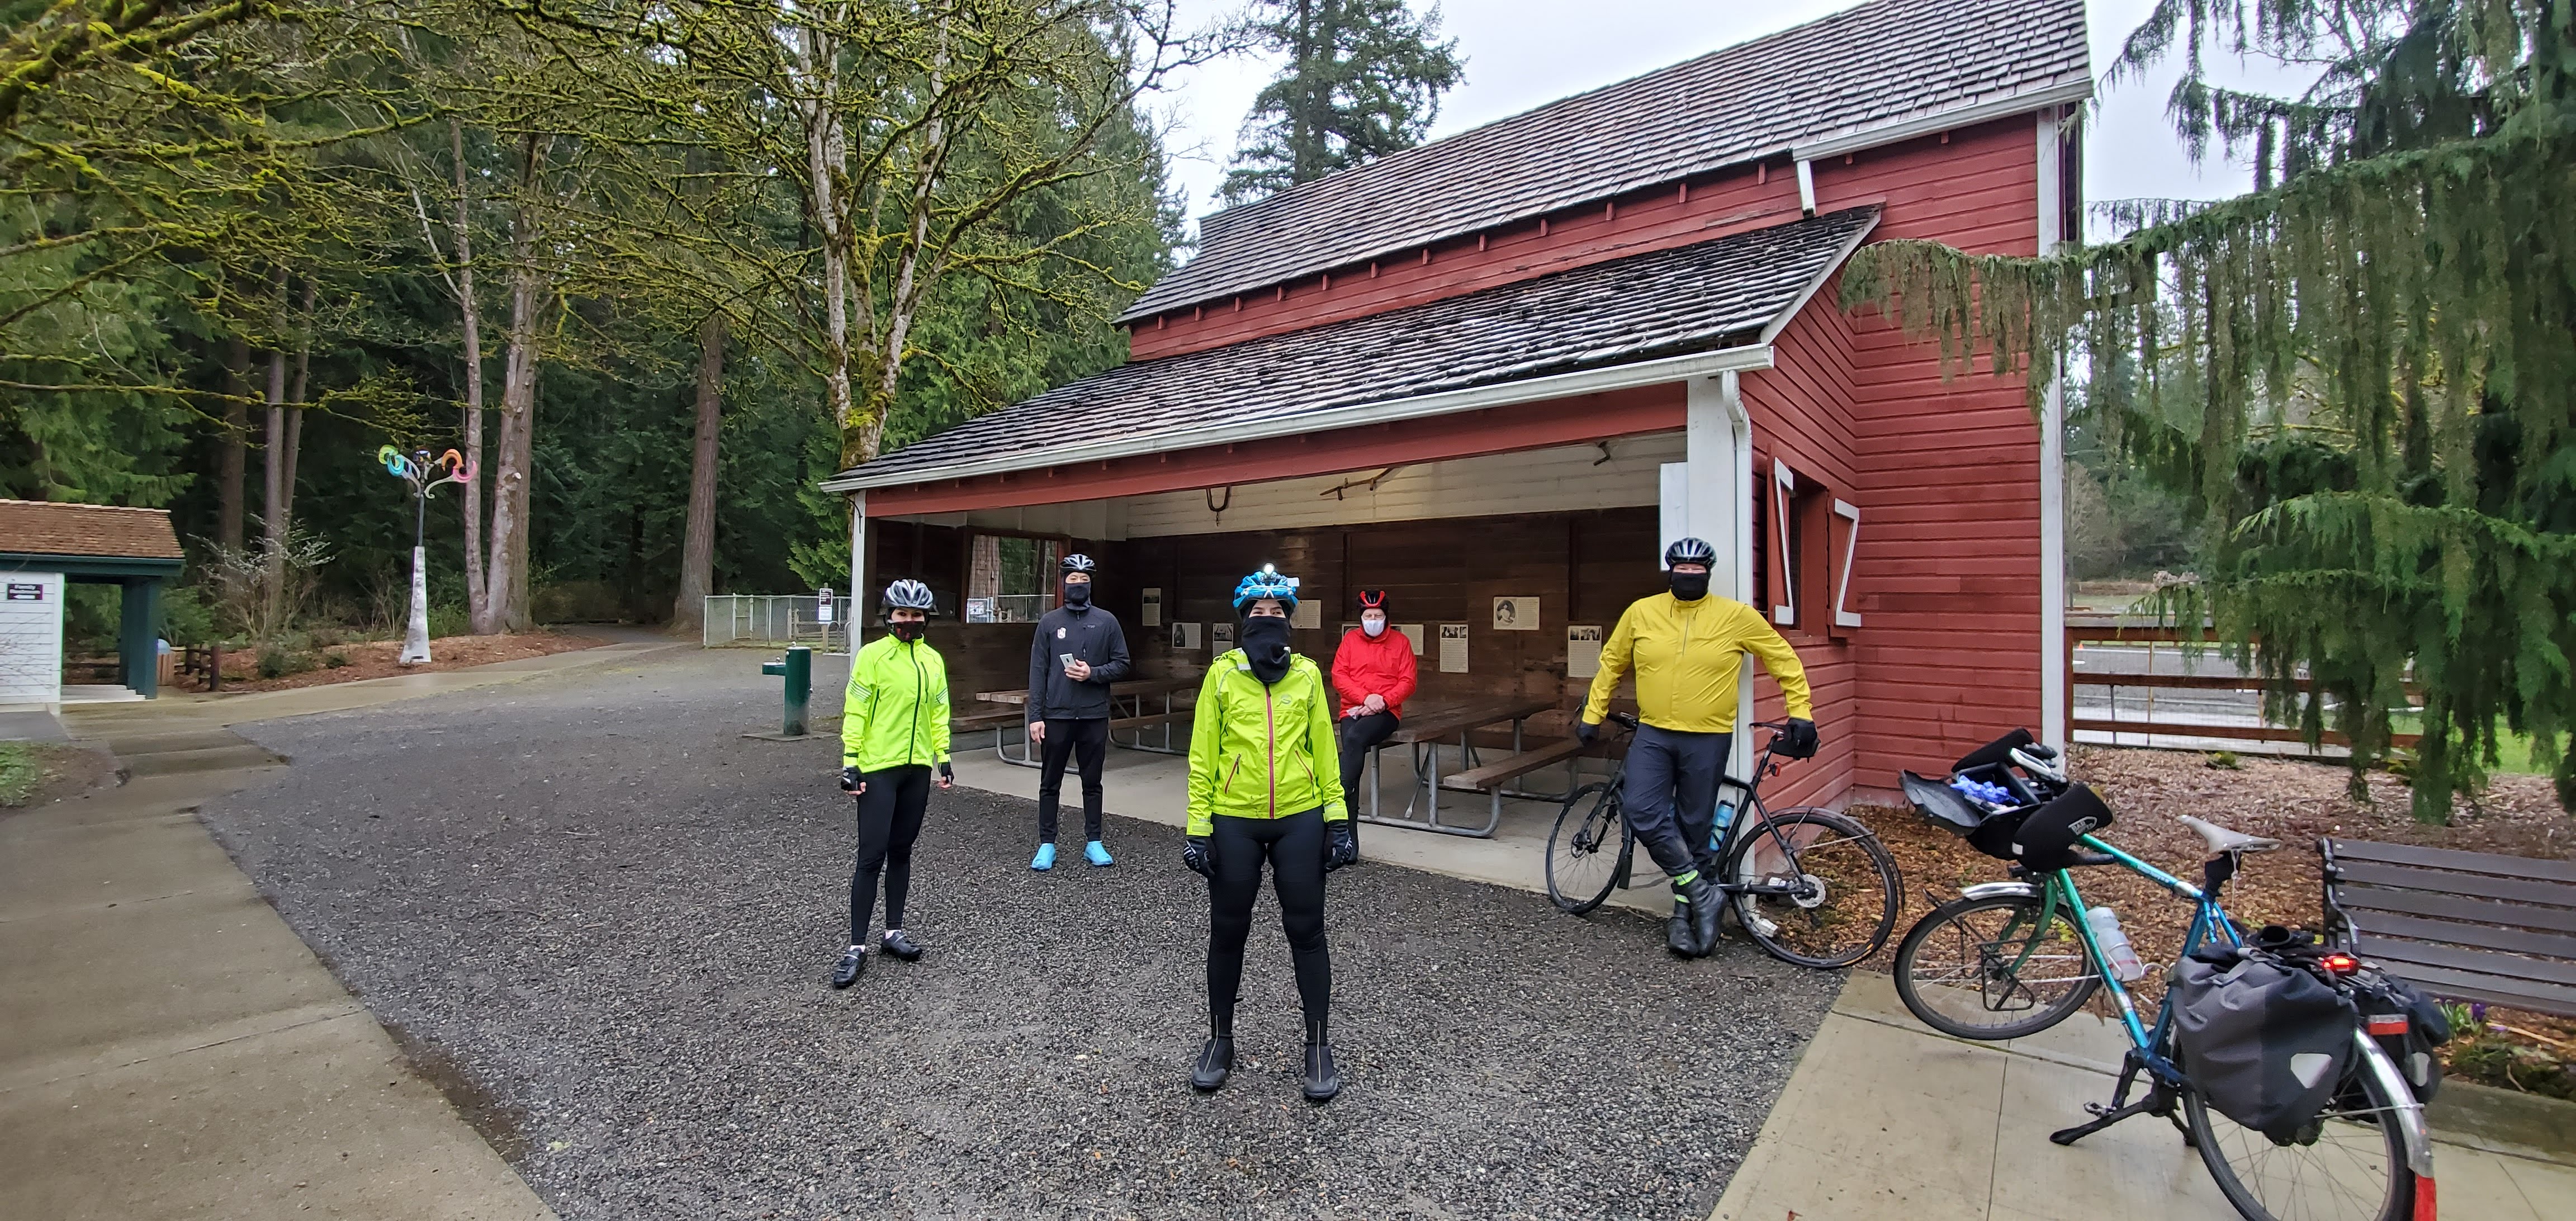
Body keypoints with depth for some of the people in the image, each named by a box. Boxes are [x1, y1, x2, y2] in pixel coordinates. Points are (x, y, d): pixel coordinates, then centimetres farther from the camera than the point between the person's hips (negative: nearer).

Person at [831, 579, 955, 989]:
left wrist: (943, 757, 11)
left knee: (901, 851, 14)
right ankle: (857, 946, 6)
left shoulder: (933, 660, 8)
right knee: (872, 855, -4)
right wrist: (850, 762, -12)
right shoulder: (872, 655, -7)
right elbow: (854, 711, -8)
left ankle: (894, 930, 26)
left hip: (917, 769, 5)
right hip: (878, 769, -5)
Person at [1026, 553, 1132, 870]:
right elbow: (1037, 672, 0)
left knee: (1092, 783, 9)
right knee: (1050, 783, 8)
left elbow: (1122, 664, 4)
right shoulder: (1049, 622, 3)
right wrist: (1036, 716, -6)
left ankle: (1093, 842, 20)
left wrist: (1092, 674, -14)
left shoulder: (1106, 621, 3)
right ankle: (1047, 844, 18)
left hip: (1094, 716, 0)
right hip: (1056, 715, 0)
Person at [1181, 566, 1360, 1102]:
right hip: (1234, 822, 0)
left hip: (1299, 820, 1)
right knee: (1227, 933, 12)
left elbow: (1323, 748, 5)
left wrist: (1338, 818, 1)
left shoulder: (1307, 674, 2)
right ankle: (1220, 1039, 33)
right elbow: (1202, 755, -1)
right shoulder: (1221, 673, -2)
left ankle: (1319, 1047, 26)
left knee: (1306, 932, 9)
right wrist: (1198, 827, -4)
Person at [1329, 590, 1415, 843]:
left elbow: (1408, 682, 3)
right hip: (1353, 709, 1)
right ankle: (1349, 833, -26)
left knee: (1354, 738, -33)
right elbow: (1339, 676, 2)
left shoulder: (1400, 641, 8)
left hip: (1386, 711, -1)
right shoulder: (1350, 639, 10)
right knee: (1353, 742, -26)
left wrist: (1383, 700, -14)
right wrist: (1365, 698, -12)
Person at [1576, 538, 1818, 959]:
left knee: (1694, 828, 6)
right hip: (1653, 736, 2)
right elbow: (1612, 664, 10)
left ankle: (1684, 915, 23)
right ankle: (1702, 892, 6)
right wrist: (1592, 715, 11)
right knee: (1643, 813, -13)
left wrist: (1801, 714, 1)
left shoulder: (1737, 616, -4)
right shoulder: (1641, 612, 0)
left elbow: (1785, 660, 6)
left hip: (1708, 740, -2)